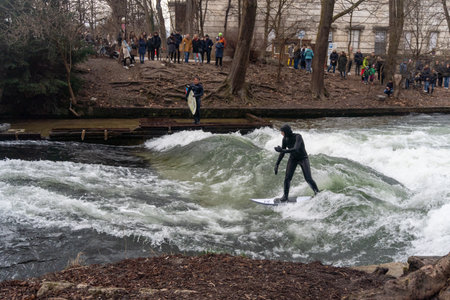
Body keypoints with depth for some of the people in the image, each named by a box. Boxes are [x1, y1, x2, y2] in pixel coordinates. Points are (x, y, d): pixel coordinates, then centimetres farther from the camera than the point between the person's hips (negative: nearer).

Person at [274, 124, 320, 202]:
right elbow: (282, 153, 0)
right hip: (293, 159, 5)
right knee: (287, 178, -6)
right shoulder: (285, 139, -10)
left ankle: (317, 193, 14)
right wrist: (277, 164, -3)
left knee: (308, 179, -8)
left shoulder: (298, 136, -27)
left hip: (303, 158, -4)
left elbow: (296, 149, -41)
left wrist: (282, 150, -44)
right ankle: (285, 196, 8)